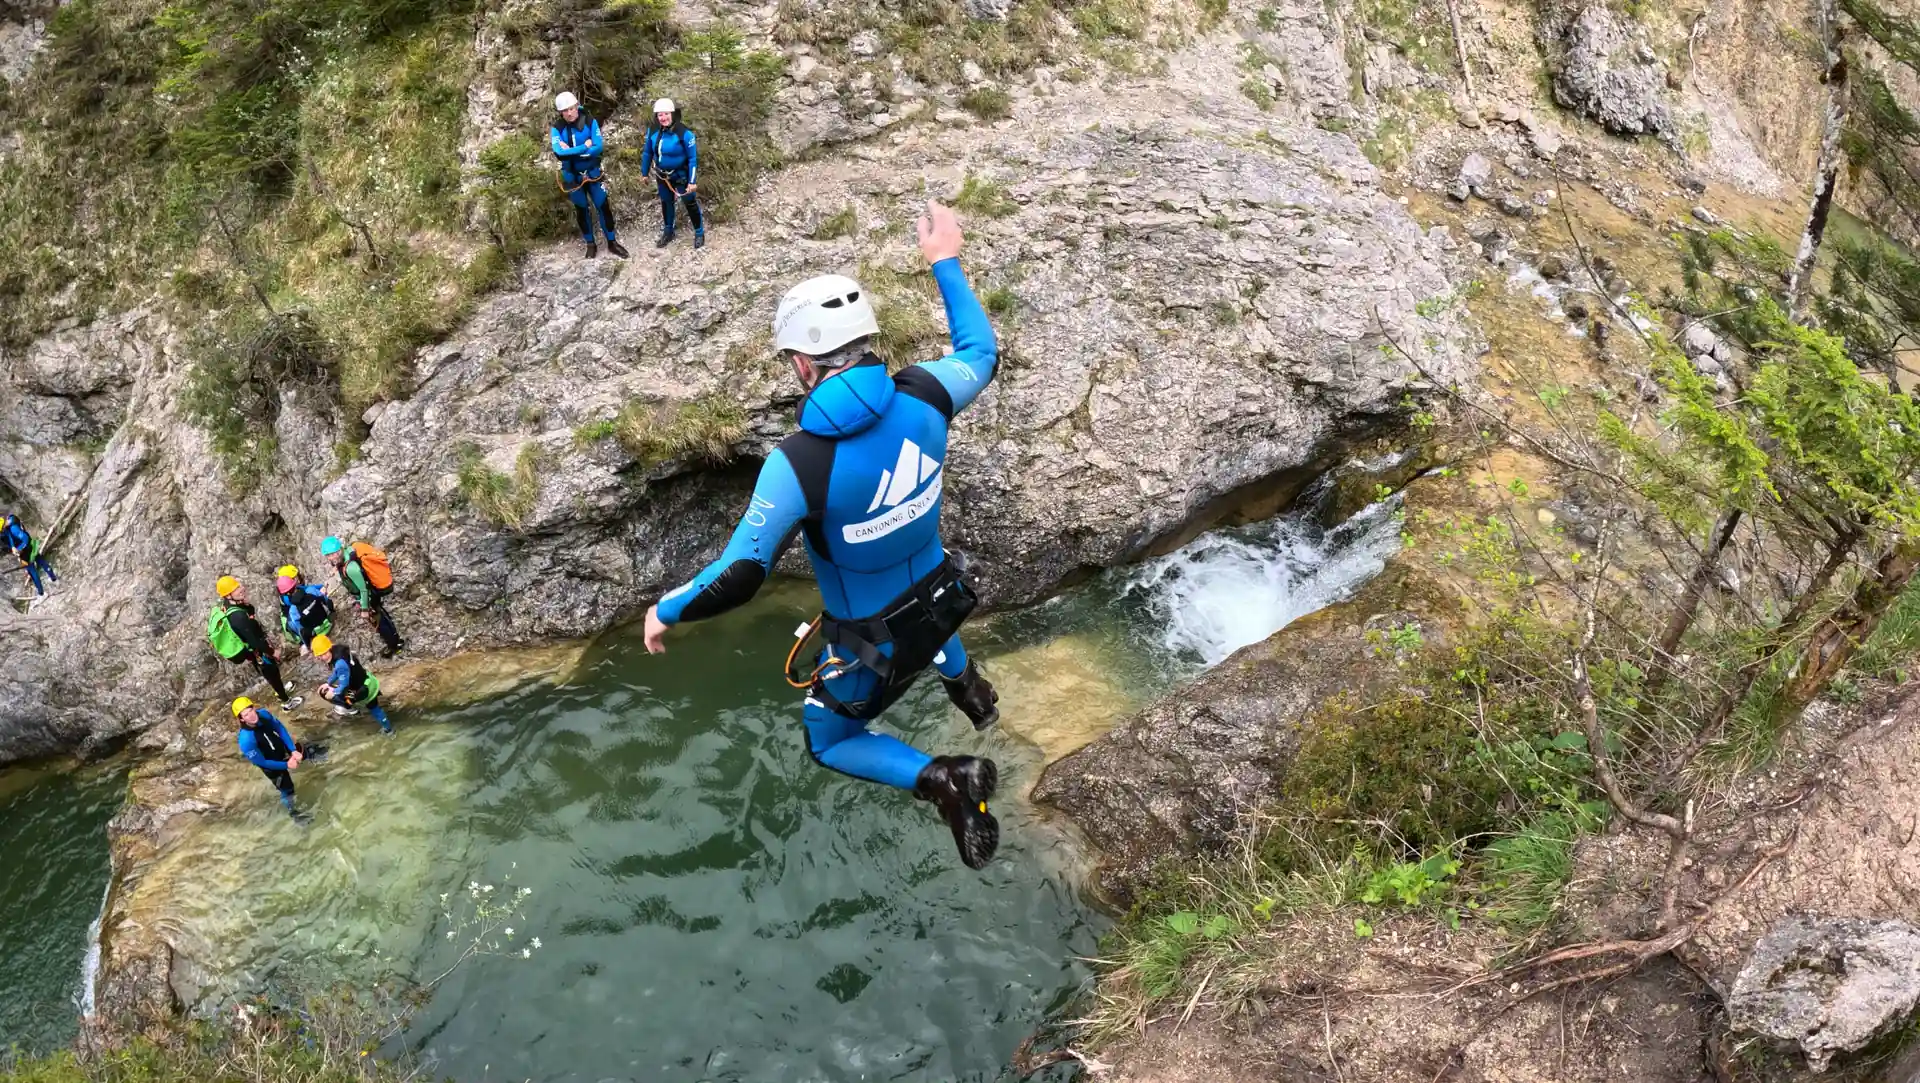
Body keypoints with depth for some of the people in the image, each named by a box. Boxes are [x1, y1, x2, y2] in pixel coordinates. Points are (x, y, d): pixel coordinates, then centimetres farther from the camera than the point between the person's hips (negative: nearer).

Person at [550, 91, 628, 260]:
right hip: (572, 176, 0)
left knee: (603, 206, 5)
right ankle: (590, 244, 27)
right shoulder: (557, 129, -14)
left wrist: (571, 152, -26)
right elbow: (559, 153, -27)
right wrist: (585, 146, -28)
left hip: (593, 173, 0)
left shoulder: (590, 122, -14)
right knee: (581, 210, 13)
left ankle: (612, 242, 20)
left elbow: (599, 148, -22)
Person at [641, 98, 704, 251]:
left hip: (681, 175, -5)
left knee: (690, 203, 11)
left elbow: (693, 158, -21)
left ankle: (699, 233, 29)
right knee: (665, 202, 22)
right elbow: (647, 152, 2)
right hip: (662, 175, 5)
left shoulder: (684, 133, -28)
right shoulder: (653, 130, -13)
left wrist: (692, 181, -20)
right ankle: (668, 232, 42)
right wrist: (644, 173, 9)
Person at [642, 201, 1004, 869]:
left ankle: (941, 780, -1)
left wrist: (667, 612, -10)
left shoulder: (799, 464, -33)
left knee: (830, 744, 22)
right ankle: (968, 688, 49)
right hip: (940, 603, 6)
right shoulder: (922, 397, -21)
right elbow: (982, 353, 3)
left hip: (873, 645, -5)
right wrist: (946, 263, 11)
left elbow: (737, 580, -29)